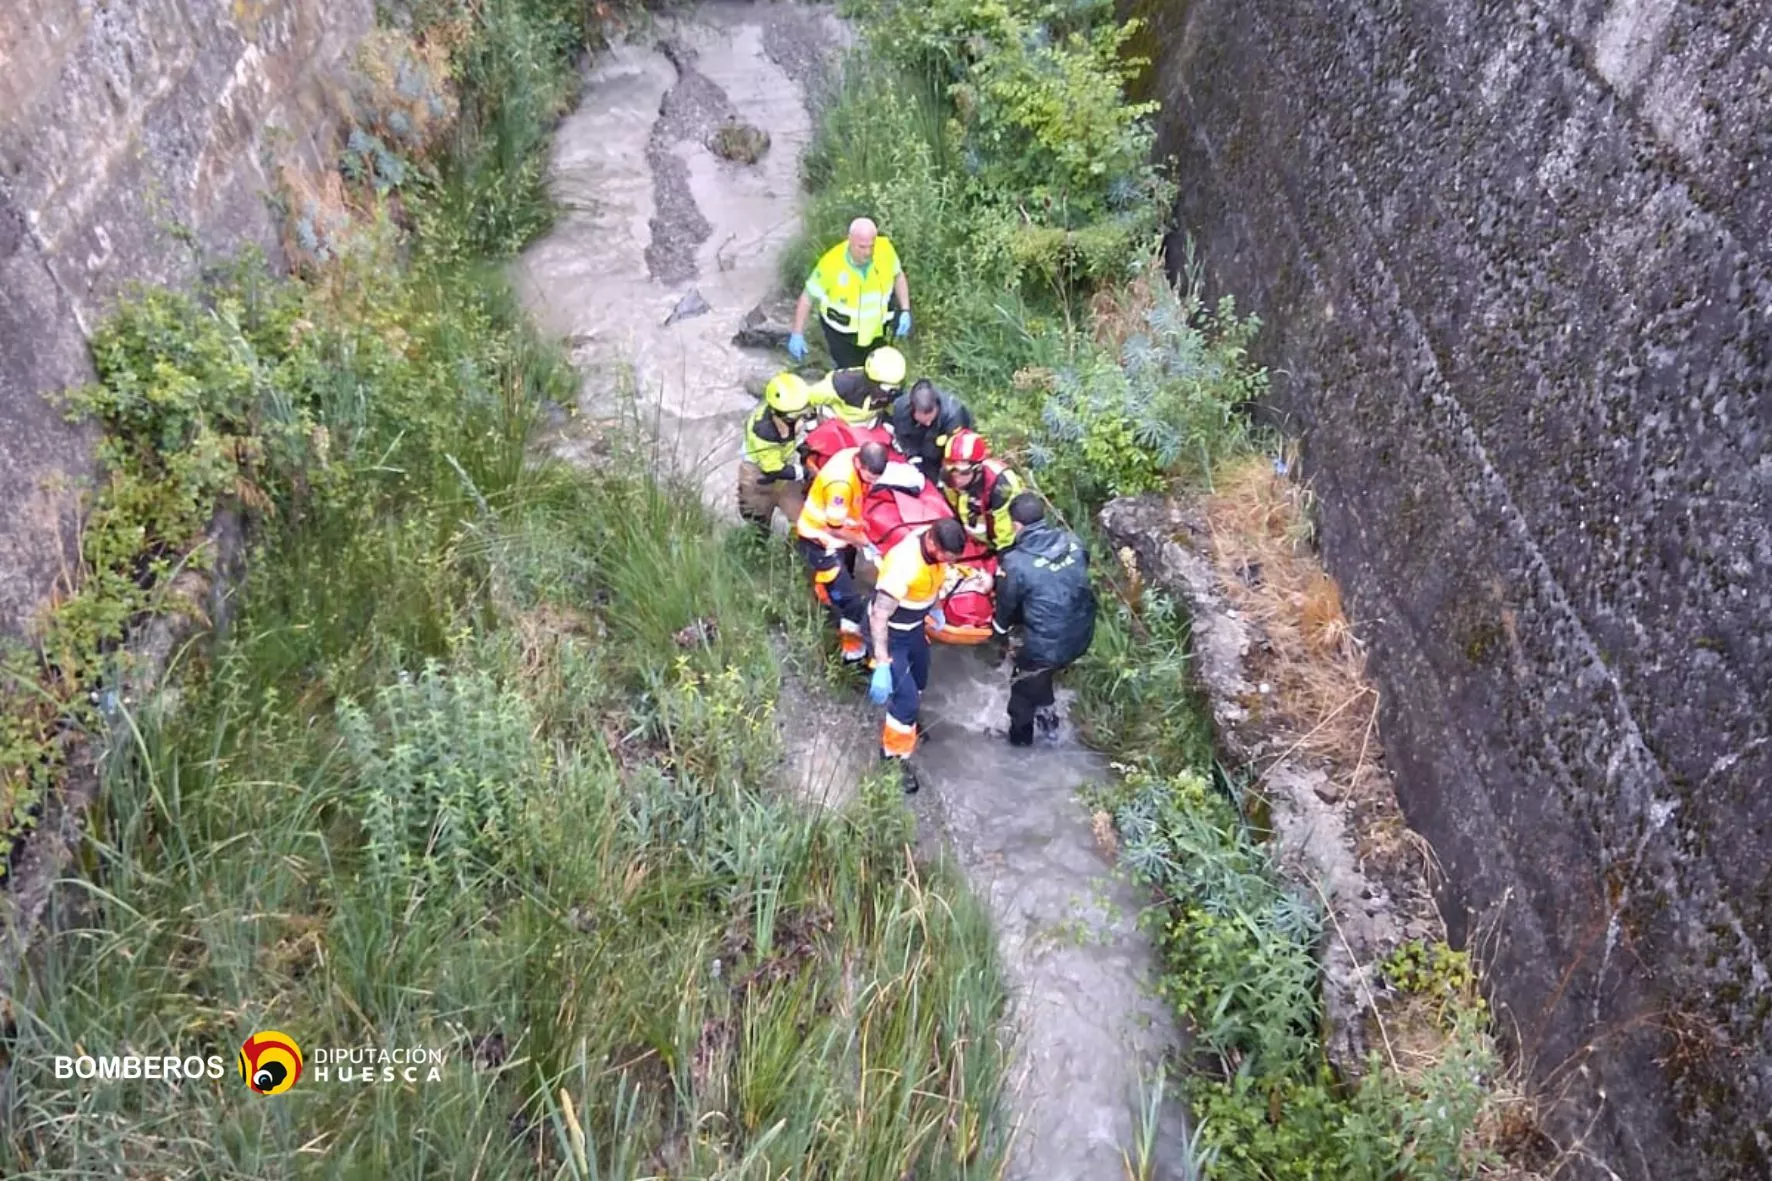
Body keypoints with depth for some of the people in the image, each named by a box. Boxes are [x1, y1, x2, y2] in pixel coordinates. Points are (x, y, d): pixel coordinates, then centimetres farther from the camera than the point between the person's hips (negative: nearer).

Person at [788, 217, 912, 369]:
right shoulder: (832, 263, -30)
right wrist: (797, 334, -16)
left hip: (875, 332, 4)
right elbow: (808, 296, -17)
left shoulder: (885, 249, -21)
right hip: (842, 334, -4)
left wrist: (905, 311, -7)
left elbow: (898, 275, 0)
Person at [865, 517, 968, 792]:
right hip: (890, 632, -8)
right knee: (907, 696, -7)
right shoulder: (904, 565, -40)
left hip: (914, 625, 8)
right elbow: (879, 616, -36)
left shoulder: (936, 543, -17)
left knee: (919, 680, 27)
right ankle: (894, 756, 14)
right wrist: (882, 666, -37)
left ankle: (905, 720, 56)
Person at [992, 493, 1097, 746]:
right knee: (1042, 673, 34)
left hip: (1046, 644, -5)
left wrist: (1000, 626, 18)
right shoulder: (1072, 540, -8)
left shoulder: (1015, 562, -22)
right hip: (1081, 634, 5)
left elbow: (1006, 602, -4)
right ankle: (1047, 716, 52)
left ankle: (1020, 733, 46)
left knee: (1023, 684, 25)